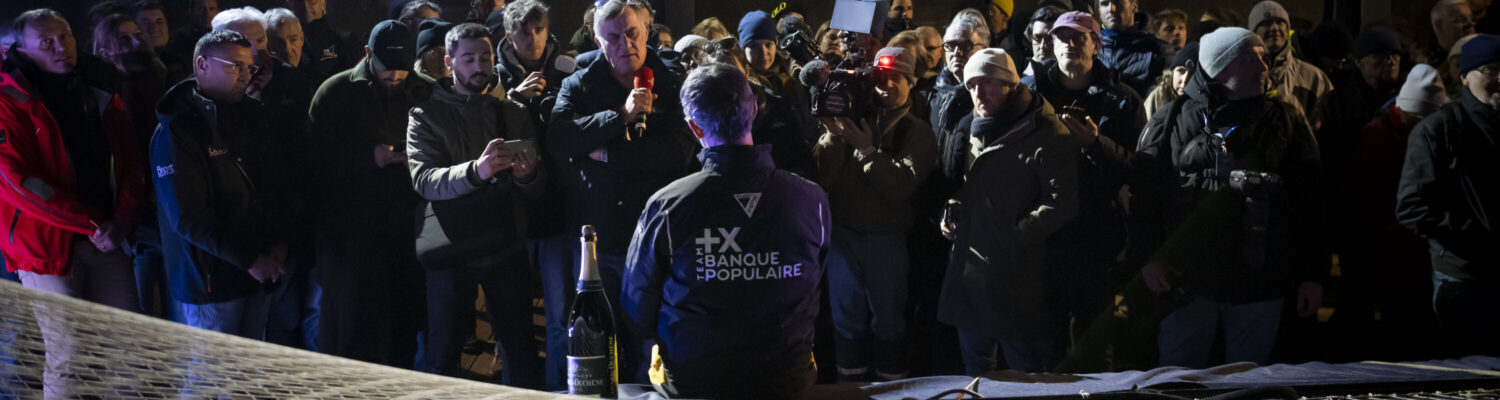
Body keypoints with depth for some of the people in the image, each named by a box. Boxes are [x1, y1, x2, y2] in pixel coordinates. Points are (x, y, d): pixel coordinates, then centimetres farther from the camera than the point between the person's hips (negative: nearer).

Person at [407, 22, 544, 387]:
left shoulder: (512, 115, 12)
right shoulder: (427, 116, 2)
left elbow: (532, 193, 10)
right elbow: (423, 180, -15)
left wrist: (527, 176, -15)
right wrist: (476, 171, -33)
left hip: (505, 247, 3)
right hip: (450, 250, -3)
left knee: (521, 351, 3)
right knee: (442, 353, 0)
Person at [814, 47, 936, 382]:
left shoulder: (917, 132, -1)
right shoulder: (854, 119, 5)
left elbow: (901, 186, -15)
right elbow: (822, 177, -4)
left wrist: (868, 150, -19)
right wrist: (833, 136, -18)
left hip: (887, 240, -2)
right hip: (844, 235, 2)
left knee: (888, 322, 6)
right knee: (847, 319, 10)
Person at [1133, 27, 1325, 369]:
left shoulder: (1286, 121, 8)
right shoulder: (1170, 122, 5)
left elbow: (1308, 203, 6)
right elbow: (1143, 192, 5)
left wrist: (1312, 275, 2)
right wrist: (1148, 257, -5)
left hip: (1259, 283, 1)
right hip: (1186, 280, -1)